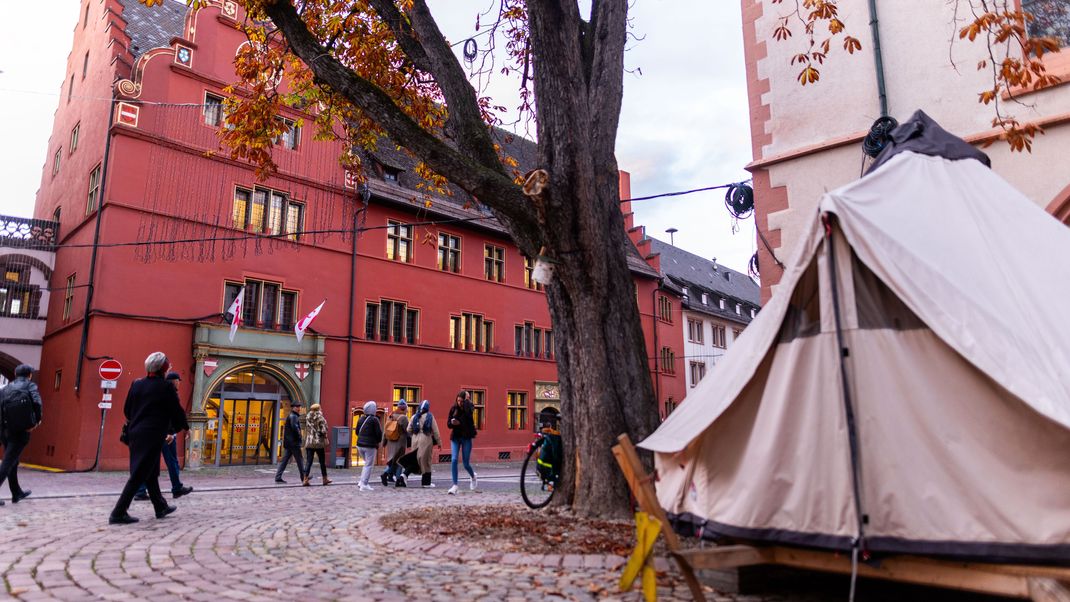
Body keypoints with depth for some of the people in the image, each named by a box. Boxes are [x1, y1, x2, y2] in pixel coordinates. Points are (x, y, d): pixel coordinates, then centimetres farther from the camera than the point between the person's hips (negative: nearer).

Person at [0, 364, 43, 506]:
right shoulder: (30, 385, -1)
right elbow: (37, 402, -19)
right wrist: (37, 421, -6)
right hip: (21, 432, -5)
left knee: (12, 462, 18)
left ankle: (17, 493, 28)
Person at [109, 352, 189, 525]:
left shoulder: (136, 384, 7)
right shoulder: (166, 387, -10)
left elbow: (127, 410, 12)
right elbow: (177, 410, -4)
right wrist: (184, 426, 15)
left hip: (135, 433, 7)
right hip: (153, 435, -7)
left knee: (150, 473, 17)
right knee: (139, 475, -3)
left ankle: (161, 507, 28)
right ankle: (119, 512, -6)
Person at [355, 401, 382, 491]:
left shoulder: (361, 419, 9)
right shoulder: (374, 419, -13)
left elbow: (357, 432, 16)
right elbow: (379, 433, -13)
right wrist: (378, 441, 5)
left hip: (360, 445, 7)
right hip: (370, 446, -7)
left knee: (367, 463, 22)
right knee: (369, 465, -1)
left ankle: (362, 482, 17)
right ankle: (364, 485, -3)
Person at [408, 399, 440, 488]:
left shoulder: (414, 417, 6)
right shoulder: (430, 417, -4)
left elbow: (409, 430, 7)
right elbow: (435, 431, -4)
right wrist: (439, 442, 4)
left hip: (415, 441, 3)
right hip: (426, 441, -3)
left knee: (416, 459, 13)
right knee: (426, 461, 4)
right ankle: (426, 482, 9)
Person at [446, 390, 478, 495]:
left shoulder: (469, 408, -8)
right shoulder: (453, 409, 0)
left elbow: (468, 412, -33)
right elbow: (448, 424, 3)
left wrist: (466, 400, -24)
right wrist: (453, 423, -18)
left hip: (466, 438, -2)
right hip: (455, 437, 2)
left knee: (466, 464, 2)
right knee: (453, 460, -13)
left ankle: (472, 476, 35)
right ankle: (455, 485, -7)